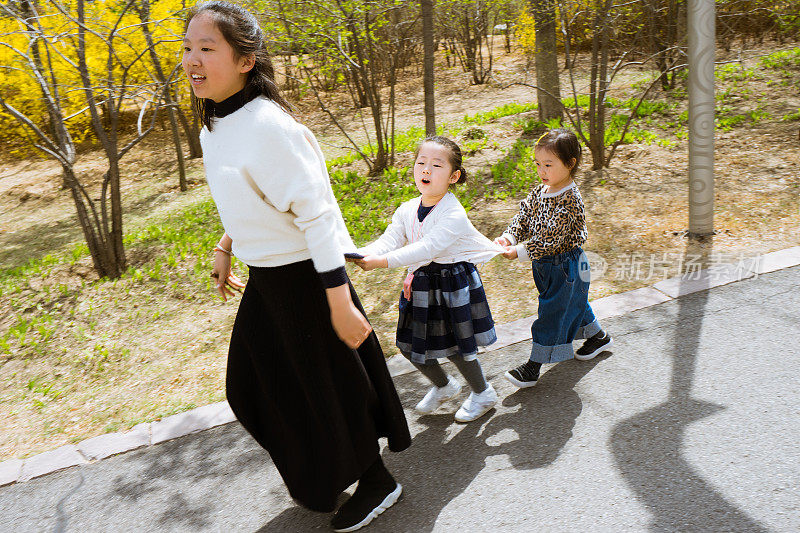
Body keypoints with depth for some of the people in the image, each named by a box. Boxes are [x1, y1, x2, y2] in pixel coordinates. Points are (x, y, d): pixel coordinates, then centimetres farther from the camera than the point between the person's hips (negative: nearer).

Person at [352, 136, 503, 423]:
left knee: (456, 347, 3)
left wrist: (381, 261, -41)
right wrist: (359, 254, -28)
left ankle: (483, 393, 34)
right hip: (421, 281, 7)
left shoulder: (453, 215, -22)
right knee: (410, 345, 13)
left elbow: (427, 248, -32)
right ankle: (443, 386, 41)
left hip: (454, 283, -7)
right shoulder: (407, 210, 0)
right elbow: (389, 241, -7)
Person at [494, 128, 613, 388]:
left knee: (553, 312, 1)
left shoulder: (569, 201, -24)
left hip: (565, 266, -9)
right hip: (546, 265, 9)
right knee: (572, 303, 25)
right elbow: (524, 216, 0)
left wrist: (520, 252, -29)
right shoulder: (540, 191, 2)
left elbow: (550, 239, -28)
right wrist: (508, 237, -19)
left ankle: (534, 366, 10)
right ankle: (598, 337, 48)